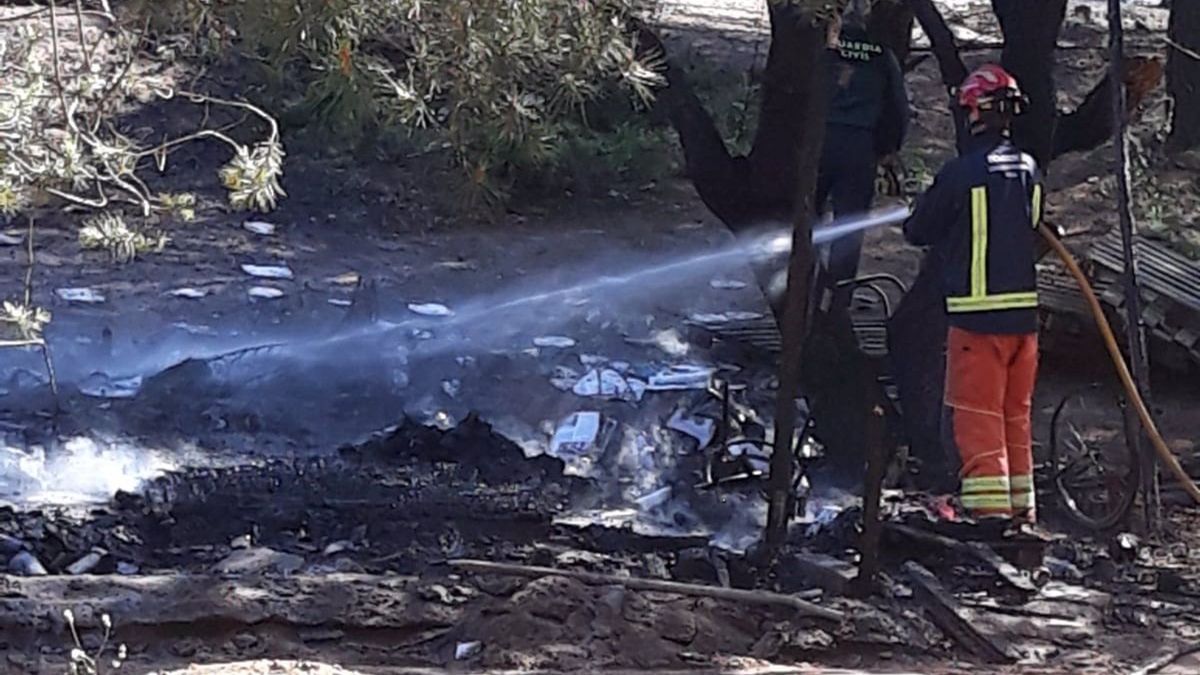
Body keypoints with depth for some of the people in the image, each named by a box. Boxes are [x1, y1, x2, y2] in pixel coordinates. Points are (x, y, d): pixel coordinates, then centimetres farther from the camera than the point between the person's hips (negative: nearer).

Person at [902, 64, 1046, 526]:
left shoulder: (962, 171, -14)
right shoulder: (1029, 169, 6)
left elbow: (919, 232, -4)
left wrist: (918, 219, 19)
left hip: (978, 311, -6)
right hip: (1025, 309, 6)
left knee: (977, 414, -2)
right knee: (1016, 414, 15)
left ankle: (989, 508, -6)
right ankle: (1022, 508, 22)